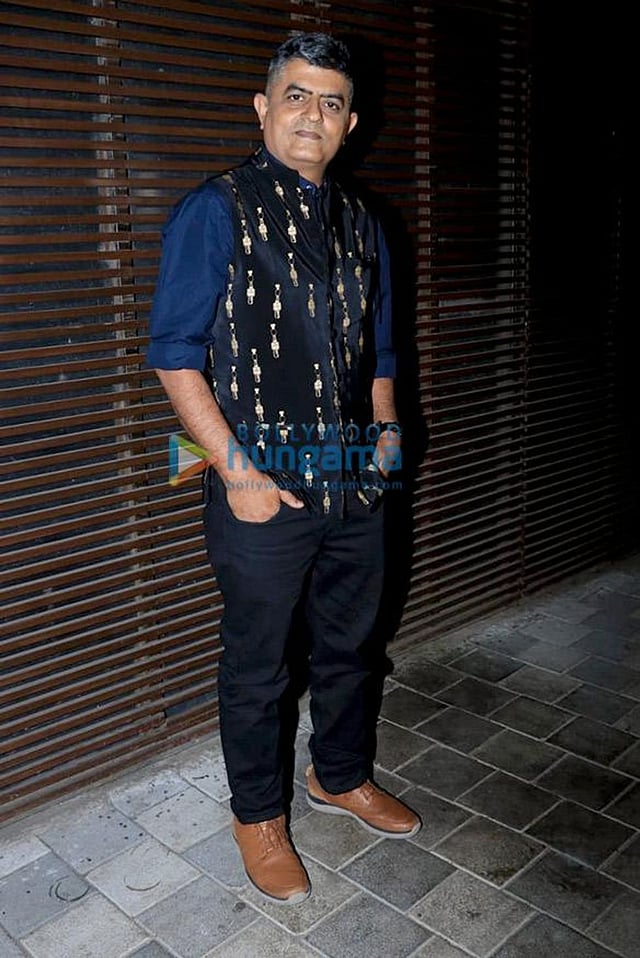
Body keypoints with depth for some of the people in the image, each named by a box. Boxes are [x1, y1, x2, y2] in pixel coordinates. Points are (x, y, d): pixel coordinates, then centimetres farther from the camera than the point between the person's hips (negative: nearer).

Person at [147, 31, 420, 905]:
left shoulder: (361, 226, 11)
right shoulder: (215, 211, -8)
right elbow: (175, 352, -12)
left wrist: (386, 425, 5)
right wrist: (238, 471, -16)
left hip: (356, 481, 6)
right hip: (263, 488, -5)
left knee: (349, 644, 21)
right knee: (256, 667, 10)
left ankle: (340, 778, 45)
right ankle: (258, 818, 34)